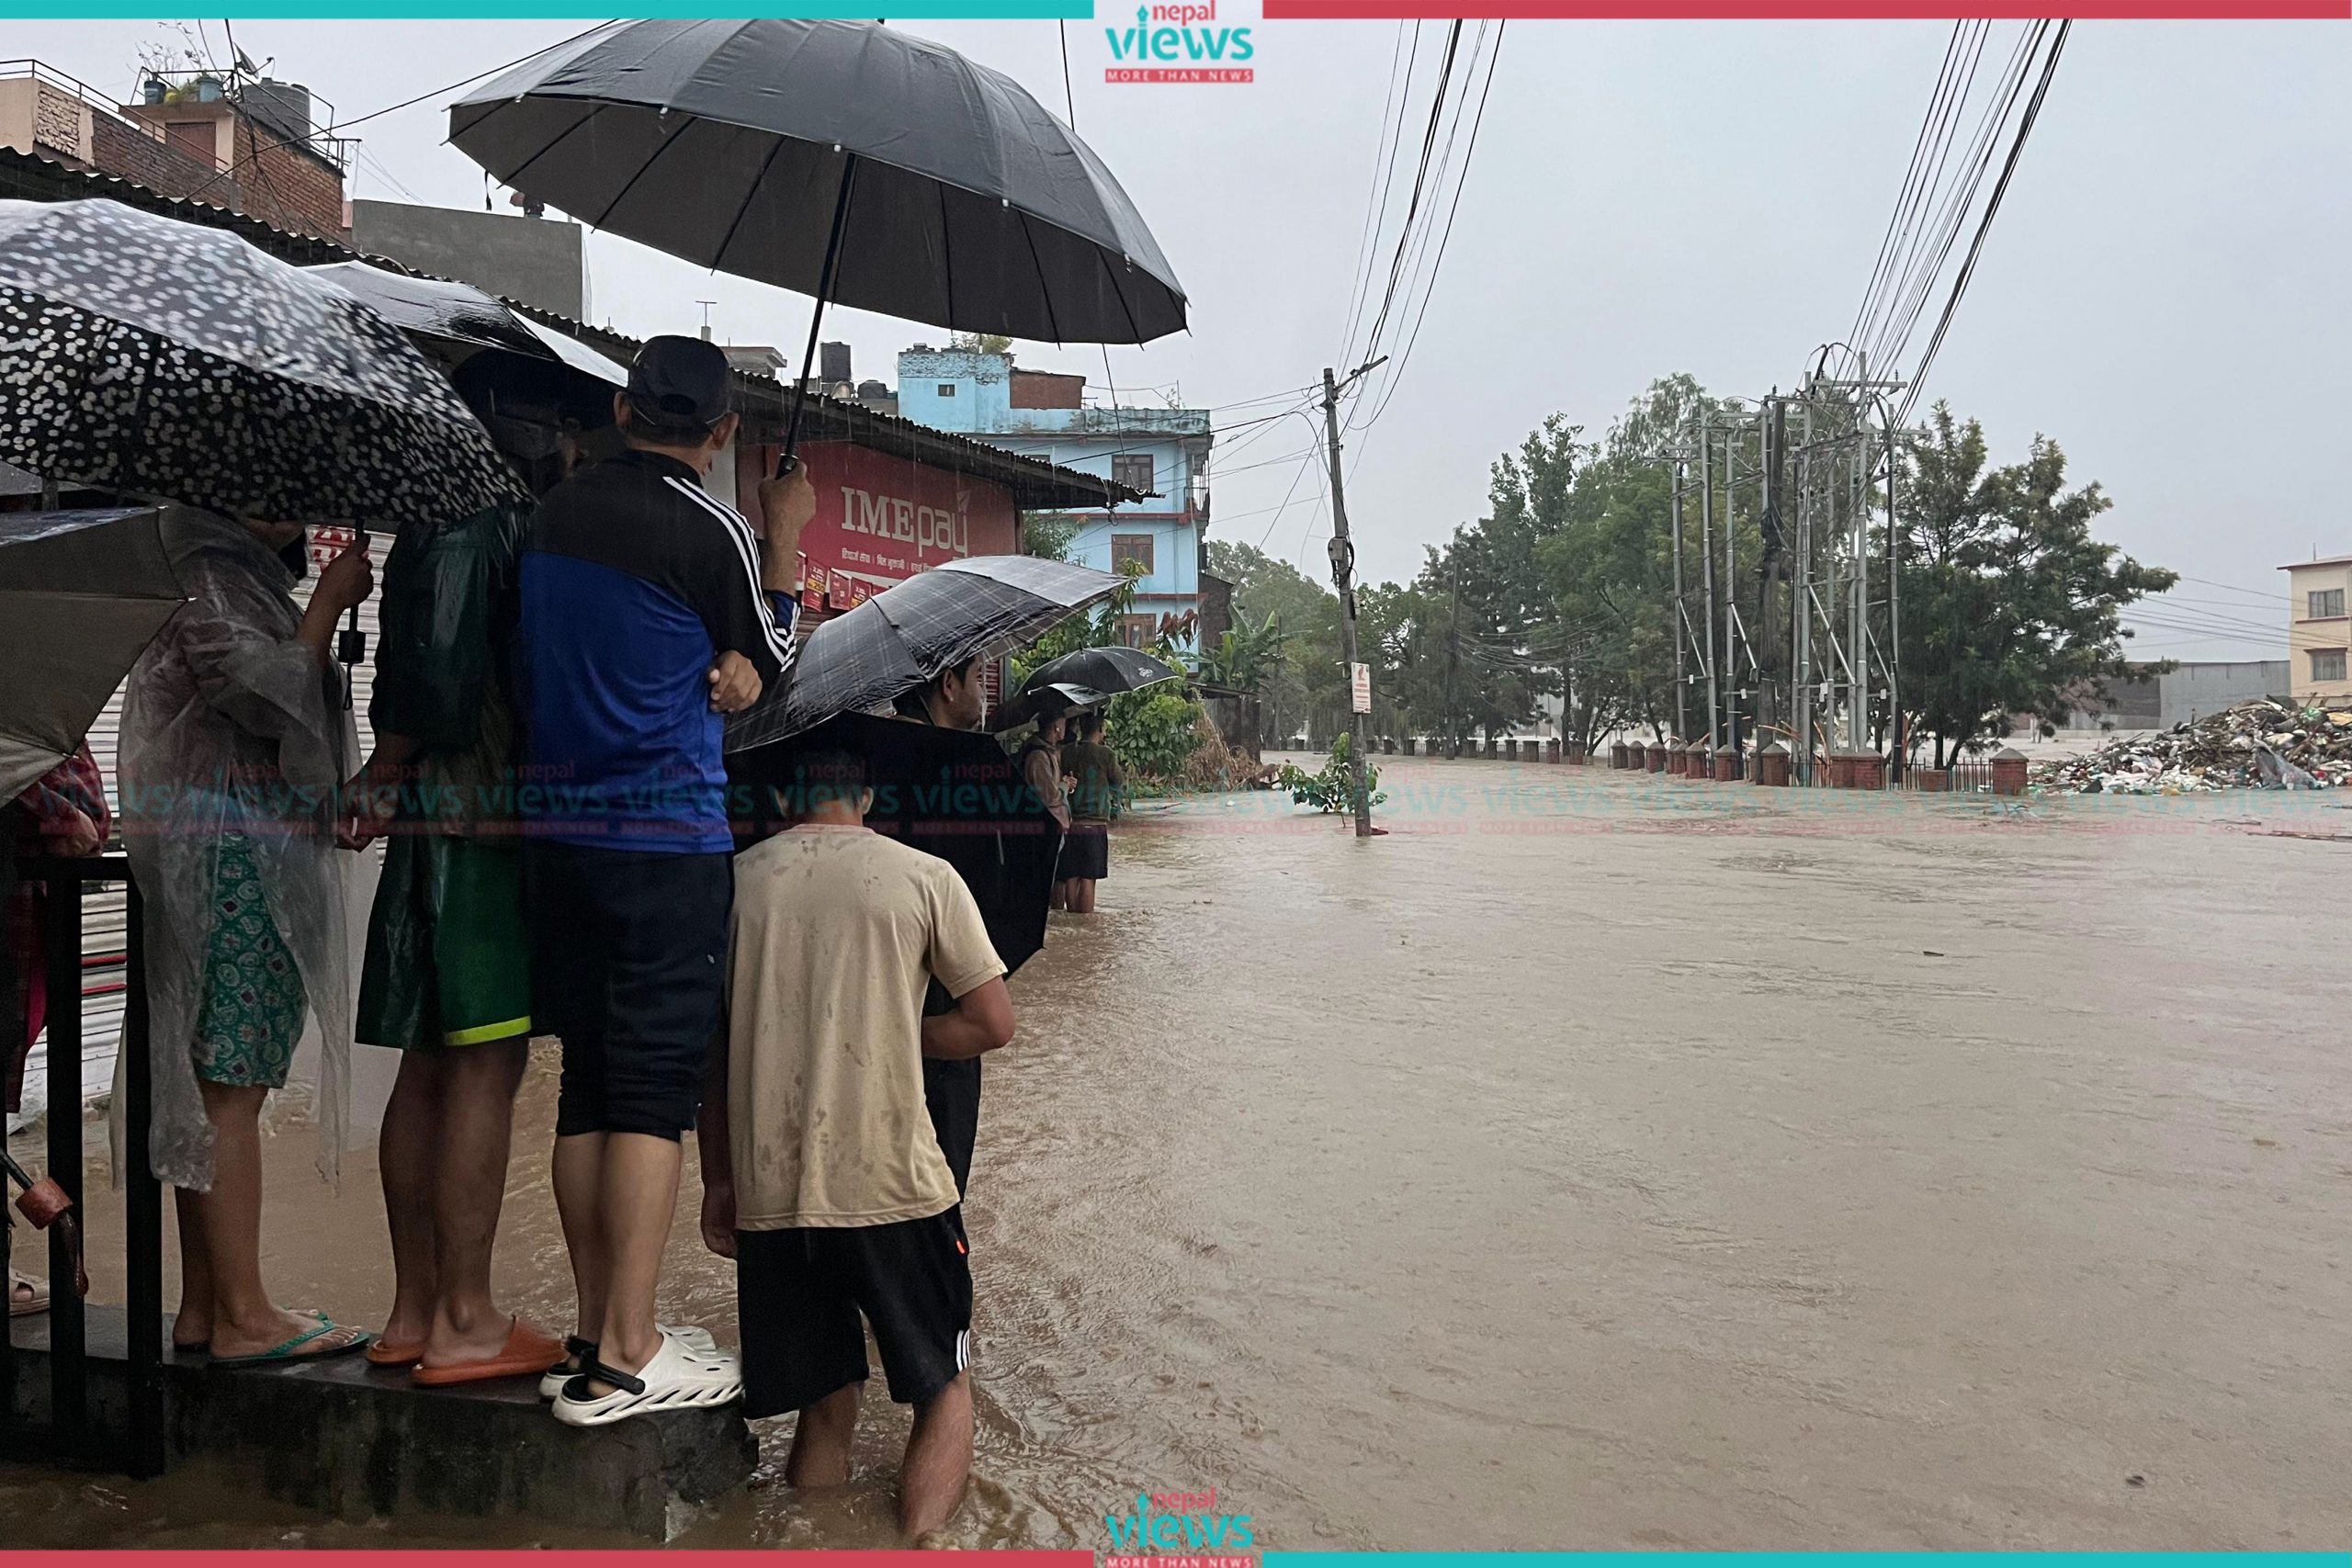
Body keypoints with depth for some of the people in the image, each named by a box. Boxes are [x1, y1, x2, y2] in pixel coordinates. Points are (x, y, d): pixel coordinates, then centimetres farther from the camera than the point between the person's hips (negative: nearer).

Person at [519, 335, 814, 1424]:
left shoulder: (552, 515, 10)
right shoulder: (705, 530, -10)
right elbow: (770, 670, 4)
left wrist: (714, 667, 2)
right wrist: (784, 539, 13)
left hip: (555, 831, 7)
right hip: (666, 839, -6)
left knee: (587, 1085, 11)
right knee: (654, 1089, -2)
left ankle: (596, 1329, 20)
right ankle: (627, 1358, 0)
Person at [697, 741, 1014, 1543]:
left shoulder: (736, 881, 5)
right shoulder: (924, 877, -2)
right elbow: (993, 1023, -1)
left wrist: (718, 1183, 17)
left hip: (770, 1195, 3)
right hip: (896, 1186, -2)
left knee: (824, 1406, 17)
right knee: (944, 1389, 14)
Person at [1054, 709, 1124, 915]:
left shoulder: (1066, 752, 2)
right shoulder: (1105, 754, -9)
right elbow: (1119, 782, 4)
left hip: (1069, 823, 4)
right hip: (1094, 825, -4)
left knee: (1071, 878, 9)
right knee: (1088, 880, -1)